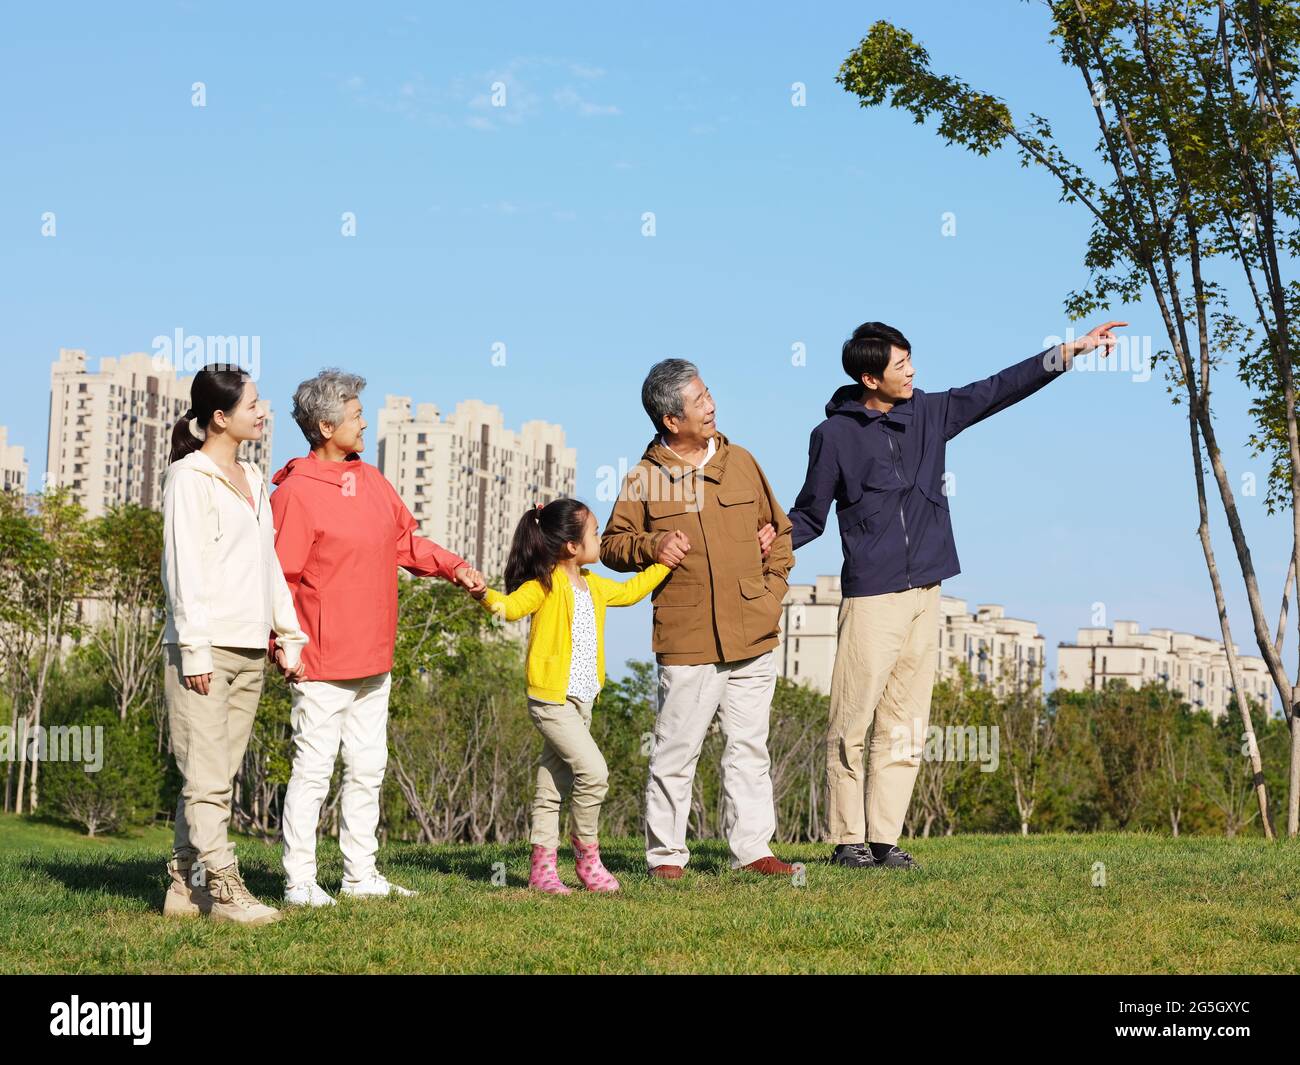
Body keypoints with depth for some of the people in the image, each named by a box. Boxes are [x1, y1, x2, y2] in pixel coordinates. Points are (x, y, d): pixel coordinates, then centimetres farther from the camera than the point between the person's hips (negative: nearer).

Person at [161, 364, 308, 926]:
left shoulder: (253, 478, 18)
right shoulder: (188, 478, -5)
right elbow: (184, 566, -10)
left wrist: (288, 633, 15)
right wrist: (195, 648, -15)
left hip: (250, 650, 8)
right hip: (206, 648, -8)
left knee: (218, 776, 8)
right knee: (206, 775, -7)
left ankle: (185, 886, 13)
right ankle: (225, 888, -7)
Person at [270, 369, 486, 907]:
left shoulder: (373, 481, 12)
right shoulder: (295, 492, -13)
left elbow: (408, 541, 18)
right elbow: (279, 576, -14)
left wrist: (455, 567, 4)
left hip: (374, 660, 9)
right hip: (322, 663, -8)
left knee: (368, 768, 14)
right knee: (313, 769, -4)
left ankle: (361, 874, 24)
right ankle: (300, 882, 4)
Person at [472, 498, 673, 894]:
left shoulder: (592, 585, 14)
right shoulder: (546, 584, -13)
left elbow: (628, 592, 32)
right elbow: (512, 606, -28)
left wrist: (663, 564, 33)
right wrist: (486, 595, -48)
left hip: (581, 700, 9)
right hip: (551, 699, -9)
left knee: (553, 785, 11)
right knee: (593, 771, -17)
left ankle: (542, 867, 15)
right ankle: (586, 853, 0)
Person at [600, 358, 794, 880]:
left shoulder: (740, 462, 10)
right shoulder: (645, 478, 0)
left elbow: (779, 529, 19)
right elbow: (611, 543, 7)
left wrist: (773, 587, 8)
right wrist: (652, 546, -12)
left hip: (753, 639, 4)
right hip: (687, 641, -3)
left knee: (749, 748, 9)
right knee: (675, 751, 0)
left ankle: (753, 848, 16)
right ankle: (666, 853, 9)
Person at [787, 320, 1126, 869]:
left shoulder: (928, 413, 10)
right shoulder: (835, 435, -2)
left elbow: (999, 389, 13)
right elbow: (809, 516, 4)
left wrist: (1074, 349, 11)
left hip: (924, 596, 5)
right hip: (870, 597, -5)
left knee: (905, 727, 5)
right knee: (852, 725, -6)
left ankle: (884, 838, 10)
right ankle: (848, 840, 2)